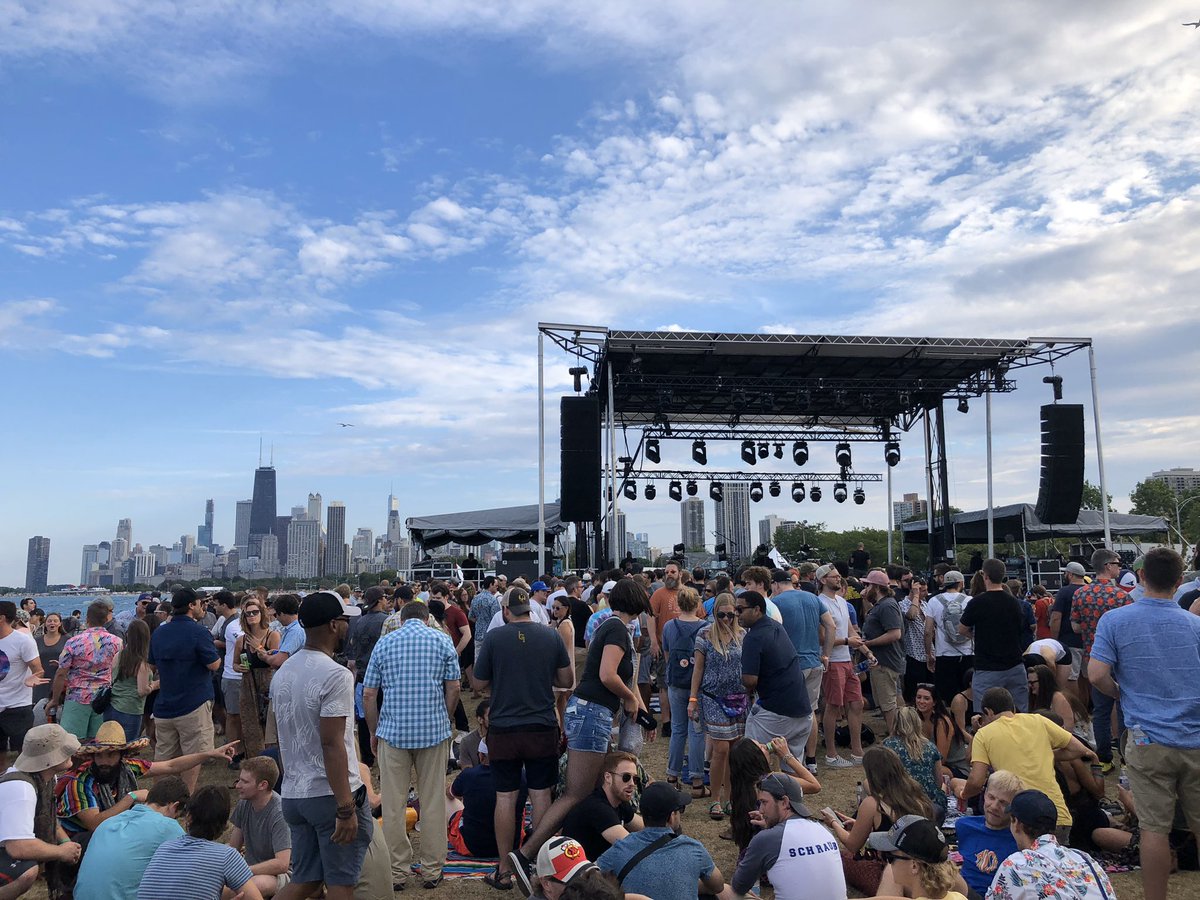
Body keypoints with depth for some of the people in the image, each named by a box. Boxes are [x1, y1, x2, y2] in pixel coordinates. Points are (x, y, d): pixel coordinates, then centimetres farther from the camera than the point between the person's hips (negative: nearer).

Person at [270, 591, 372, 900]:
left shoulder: (282, 672, 9)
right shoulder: (335, 675, -19)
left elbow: (282, 735, 15)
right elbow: (332, 744, -23)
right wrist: (346, 809, -20)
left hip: (292, 794, 8)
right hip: (331, 795, -8)